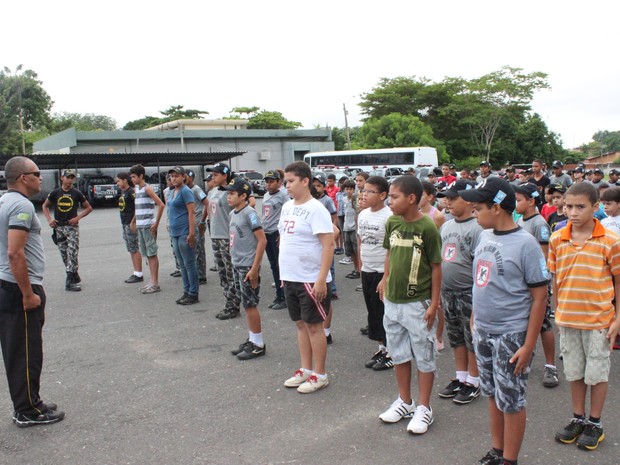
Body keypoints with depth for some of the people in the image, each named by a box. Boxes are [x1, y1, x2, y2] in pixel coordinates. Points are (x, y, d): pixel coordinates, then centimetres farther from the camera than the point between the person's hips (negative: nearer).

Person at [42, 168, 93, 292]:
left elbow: (89, 208, 7)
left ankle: (70, 282, -9)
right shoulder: (55, 193, 4)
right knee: (64, 255, 8)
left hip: (72, 227, -2)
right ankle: (74, 276, 22)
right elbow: (45, 206, 17)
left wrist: (78, 218, -6)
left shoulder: (77, 193, 0)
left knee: (72, 254, -9)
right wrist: (49, 219, 2)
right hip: (59, 227, 3)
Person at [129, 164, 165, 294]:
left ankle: (155, 284, 0)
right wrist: (134, 221, 22)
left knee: (152, 254, -4)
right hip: (140, 226, 8)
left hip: (148, 226, -8)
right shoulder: (137, 189, 14)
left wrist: (156, 224, -17)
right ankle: (152, 282, 17)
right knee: (147, 254, 11)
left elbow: (161, 205, -16)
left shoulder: (147, 189, -10)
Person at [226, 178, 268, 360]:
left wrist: (254, 269, -20)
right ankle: (252, 340, 24)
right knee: (246, 304, 14)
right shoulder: (233, 213, 9)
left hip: (248, 266, -8)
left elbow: (262, 240, -18)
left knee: (250, 304, -1)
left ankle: (258, 344, 10)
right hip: (237, 265, 8)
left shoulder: (249, 214, -15)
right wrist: (234, 260, 14)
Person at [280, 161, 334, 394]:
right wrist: (284, 272, 16)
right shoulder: (287, 206, 9)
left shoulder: (316, 209, -15)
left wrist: (321, 279, -23)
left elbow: (328, 245, -19)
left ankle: (319, 375, 16)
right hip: (291, 278, 7)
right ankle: (305, 369, 29)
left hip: (311, 279, -7)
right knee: (301, 324, 16)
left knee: (314, 325, 3)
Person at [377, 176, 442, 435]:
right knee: (398, 354, 16)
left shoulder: (427, 228, -15)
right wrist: (386, 279, 9)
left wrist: (434, 303, -11)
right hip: (393, 301, 6)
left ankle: (423, 408, 21)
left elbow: (436, 267, -10)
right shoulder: (392, 223, 0)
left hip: (418, 303, -6)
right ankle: (405, 402, 32)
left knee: (424, 357, 7)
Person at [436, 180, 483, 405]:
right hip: (447, 292, 7)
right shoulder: (446, 226, 10)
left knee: (473, 339, 5)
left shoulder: (477, 228, -14)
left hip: (468, 294, -7)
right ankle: (460, 378, 30)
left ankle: (473, 382, 18)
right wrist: (438, 294, 16)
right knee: (456, 338, 17)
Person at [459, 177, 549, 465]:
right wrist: (475, 321, 13)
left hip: (510, 336, -7)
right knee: (492, 395, 18)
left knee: (511, 402, 6)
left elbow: (540, 296, -14)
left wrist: (528, 345, -15)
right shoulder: (485, 236, 4)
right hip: (482, 331, 7)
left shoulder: (525, 244, -16)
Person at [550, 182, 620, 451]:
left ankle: (595, 424, 25)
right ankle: (578, 419, 31)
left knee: (597, 373, 9)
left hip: (598, 319, -3)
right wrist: (557, 312, 9)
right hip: (567, 318, 3)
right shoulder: (557, 239, -1)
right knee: (574, 372, 15)